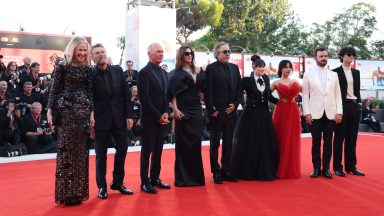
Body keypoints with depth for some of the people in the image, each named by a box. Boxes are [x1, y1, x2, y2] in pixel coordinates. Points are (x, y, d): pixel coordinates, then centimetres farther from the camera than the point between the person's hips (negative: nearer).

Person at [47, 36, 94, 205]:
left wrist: (92, 112, 2)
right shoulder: (62, 67, -1)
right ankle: (66, 191, 4)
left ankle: (79, 190, 15)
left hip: (83, 111, 4)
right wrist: (50, 111, -8)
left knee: (81, 150, 7)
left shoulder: (88, 69, 10)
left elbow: (90, 92, 9)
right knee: (67, 149, -2)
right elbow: (54, 91, -2)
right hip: (66, 111, -4)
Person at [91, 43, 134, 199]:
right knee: (101, 153, 5)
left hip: (119, 118, 4)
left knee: (122, 149, 7)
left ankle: (118, 182, 23)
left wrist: (129, 116, 2)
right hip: (101, 119, -4)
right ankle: (102, 186, 17)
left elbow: (126, 94, 5)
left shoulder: (118, 71, 5)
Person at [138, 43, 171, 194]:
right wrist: (158, 116, -14)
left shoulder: (163, 73, 14)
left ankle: (155, 179, 21)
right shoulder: (144, 72, -9)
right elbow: (144, 98, -15)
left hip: (161, 118, 7)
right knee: (147, 150, 0)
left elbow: (166, 95, 14)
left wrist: (165, 114, -1)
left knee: (158, 150, 11)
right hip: (149, 119, -7)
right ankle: (145, 182, 7)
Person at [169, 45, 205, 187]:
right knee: (183, 143, -2)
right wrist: (175, 109, -17)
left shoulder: (197, 71, 13)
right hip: (183, 110, -5)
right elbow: (172, 93, -9)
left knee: (195, 142, 8)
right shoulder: (177, 73, -2)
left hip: (196, 109, 5)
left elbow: (200, 89, 15)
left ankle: (196, 175, 18)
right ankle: (183, 177, 6)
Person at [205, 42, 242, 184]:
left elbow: (239, 88, 12)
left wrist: (235, 104, -1)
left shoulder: (234, 68, 12)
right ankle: (216, 172, 11)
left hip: (231, 111, 5)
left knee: (228, 143, 10)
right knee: (215, 143, 4)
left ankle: (226, 170, 19)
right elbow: (208, 91, -9)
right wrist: (212, 110, -13)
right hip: (217, 112, -5)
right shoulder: (211, 68, -5)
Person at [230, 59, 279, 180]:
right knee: (249, 143, 4)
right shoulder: (247, 80, -8)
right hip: (251, 115, -5)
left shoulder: (266, 78, 8)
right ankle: (248, 171, 17)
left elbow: (269, 96, 14)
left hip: (264, 114, 5)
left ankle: (266, 170, 22)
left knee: (266, 143, 9)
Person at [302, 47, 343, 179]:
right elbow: (305, 96, 2)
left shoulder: (334, 75, 10)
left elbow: (338, 95, 7)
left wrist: (339, 112, -2)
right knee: (316, 142, 3)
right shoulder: (308, 75, 5)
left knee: (328, 142, 4)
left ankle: (326, 168, 12)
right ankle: (316, 168, 11)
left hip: (331, 114, 2)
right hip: (315, 114, -1)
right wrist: (306, 113, -6)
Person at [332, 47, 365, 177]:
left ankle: (351, 166, 15)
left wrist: (359, 104, 8)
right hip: (342, 106, -5)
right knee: (339, 137, 0)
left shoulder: (356, 72, 14)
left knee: (352, 138, 8)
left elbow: (357, 90, 17)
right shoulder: (335, 72, -3)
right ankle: (337, 167, 6)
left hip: (354, 106, 5)